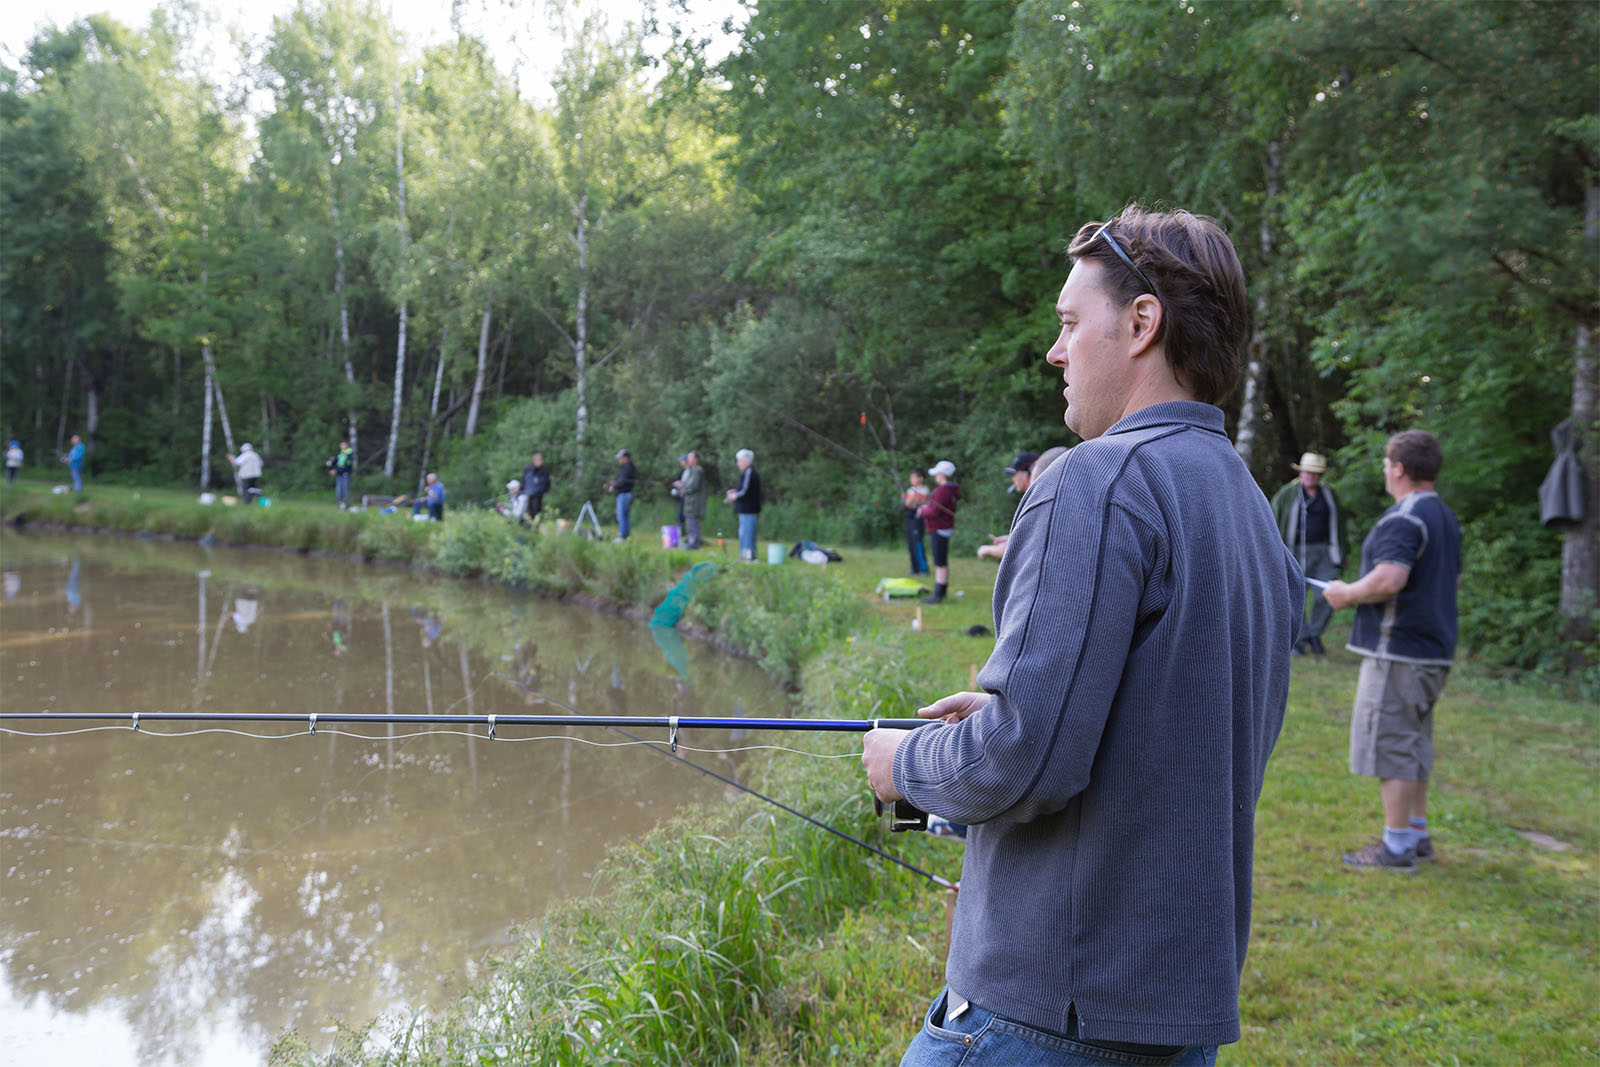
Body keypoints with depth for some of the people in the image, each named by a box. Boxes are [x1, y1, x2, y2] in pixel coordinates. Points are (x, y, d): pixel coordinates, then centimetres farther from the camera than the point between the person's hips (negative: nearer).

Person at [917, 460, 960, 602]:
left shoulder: (942, 490, -21)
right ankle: (942, 590, 27)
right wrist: (927, 507, 10)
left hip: (940, 530, -11)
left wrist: (922, 511, -5)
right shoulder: (951, 489, 12)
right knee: (942, 562, 18)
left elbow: (935, 512, -22)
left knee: (940, 563, -9)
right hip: (944, 529, 11)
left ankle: (938, 594, -9)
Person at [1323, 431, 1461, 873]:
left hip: (1398, 650, -10)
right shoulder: (1446, 517, 14)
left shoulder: (1403, 519, -18)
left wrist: (1347, 594, -13)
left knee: (1389, 743, -4)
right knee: (1414, 743, 17)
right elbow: (1453, 579, 23)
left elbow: (1389, 579, -29)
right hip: (1433, 649, 10)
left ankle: (1397, 846, 0)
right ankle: (1417, 834, 25)